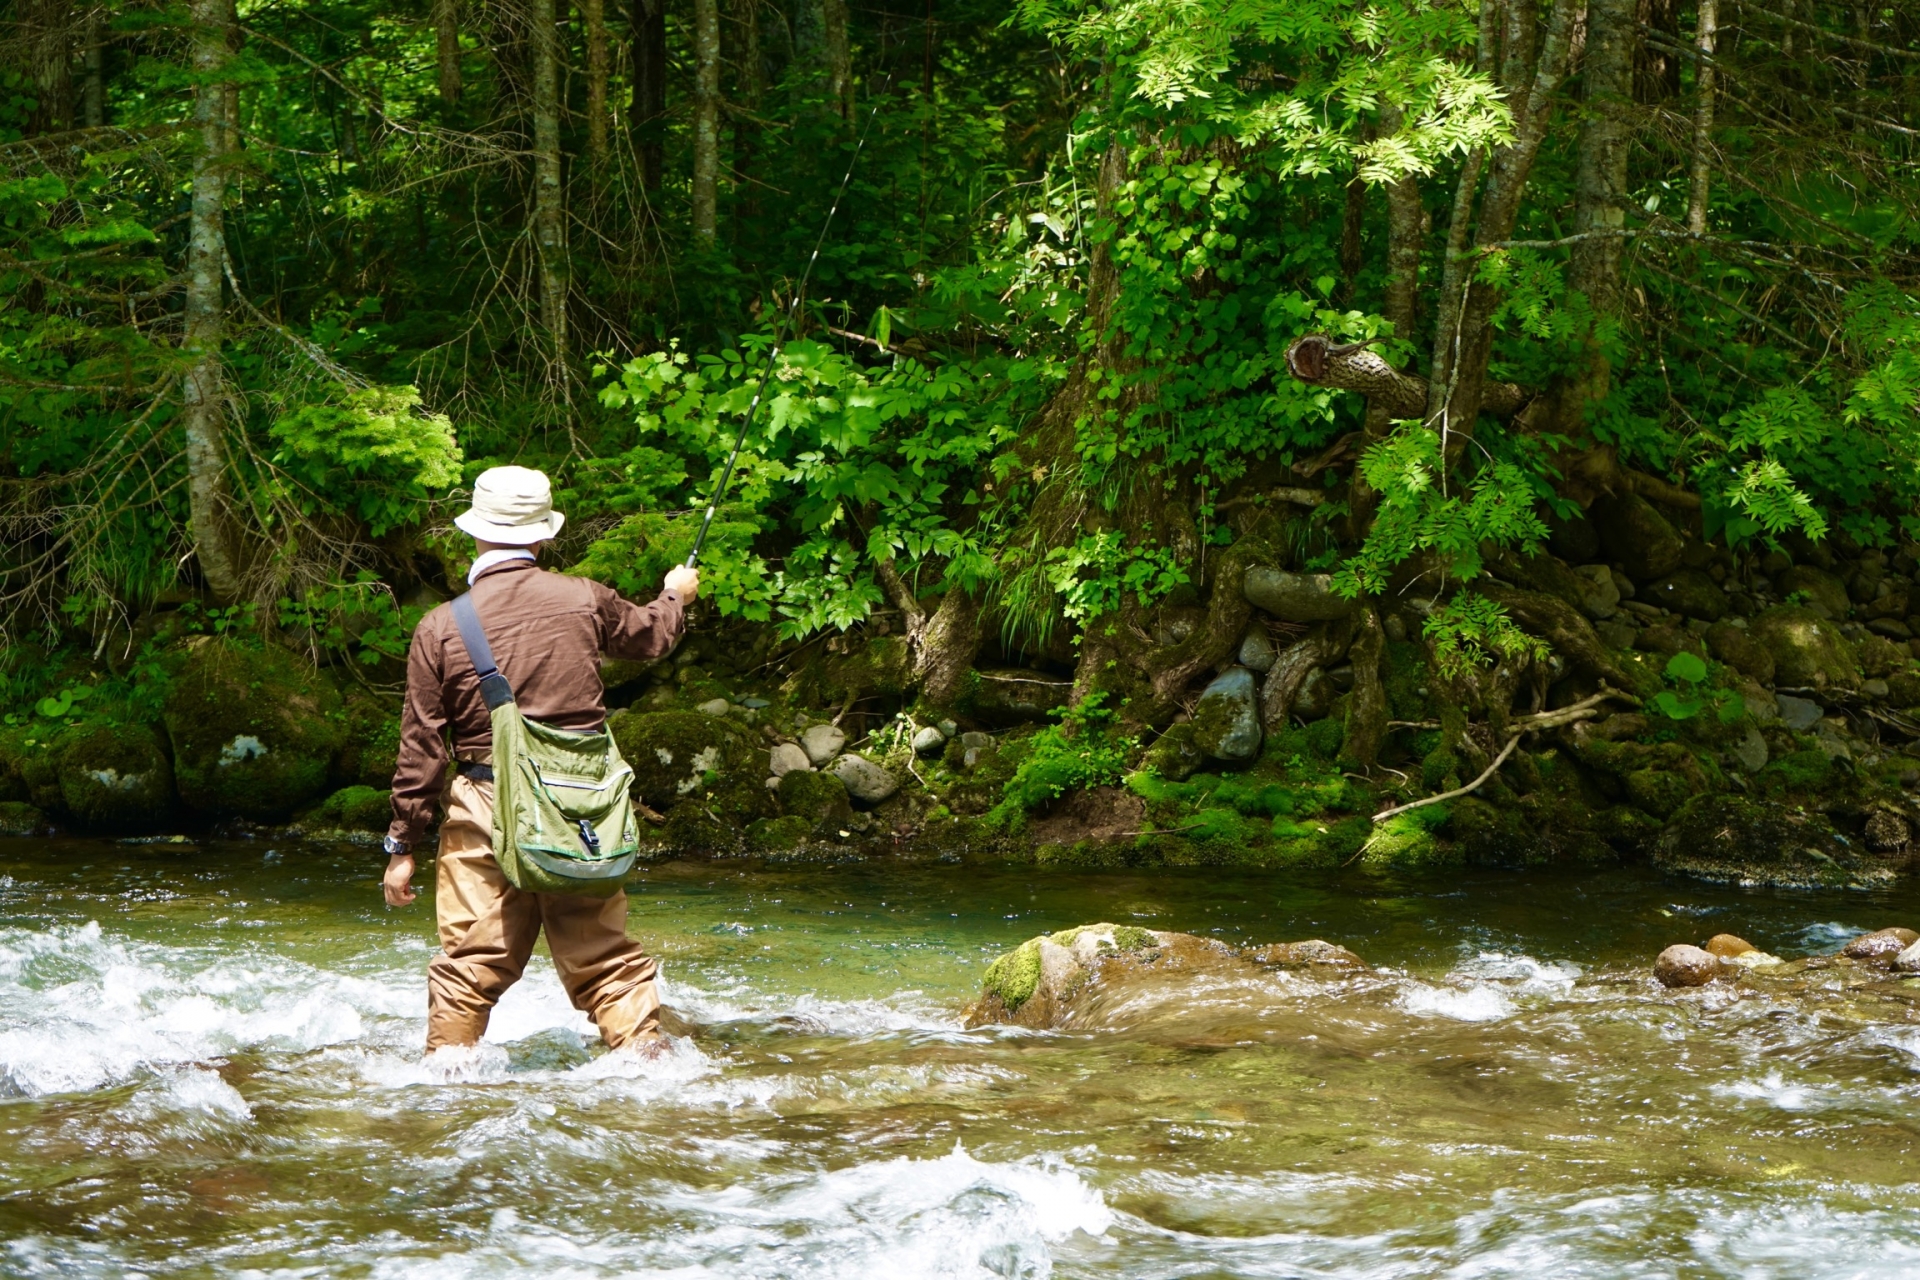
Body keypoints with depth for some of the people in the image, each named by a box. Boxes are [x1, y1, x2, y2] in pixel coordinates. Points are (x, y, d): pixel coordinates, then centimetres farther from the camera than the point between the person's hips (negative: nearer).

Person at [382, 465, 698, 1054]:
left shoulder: (441, 628, -5)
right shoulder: (583, 600, 0)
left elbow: (421, 747, -3)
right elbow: (650, 633, 23)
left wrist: (402, 847, 5)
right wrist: (675, 596, 47)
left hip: (485, 814, -2)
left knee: (469, 964, 4)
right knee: (606, 958, 10)